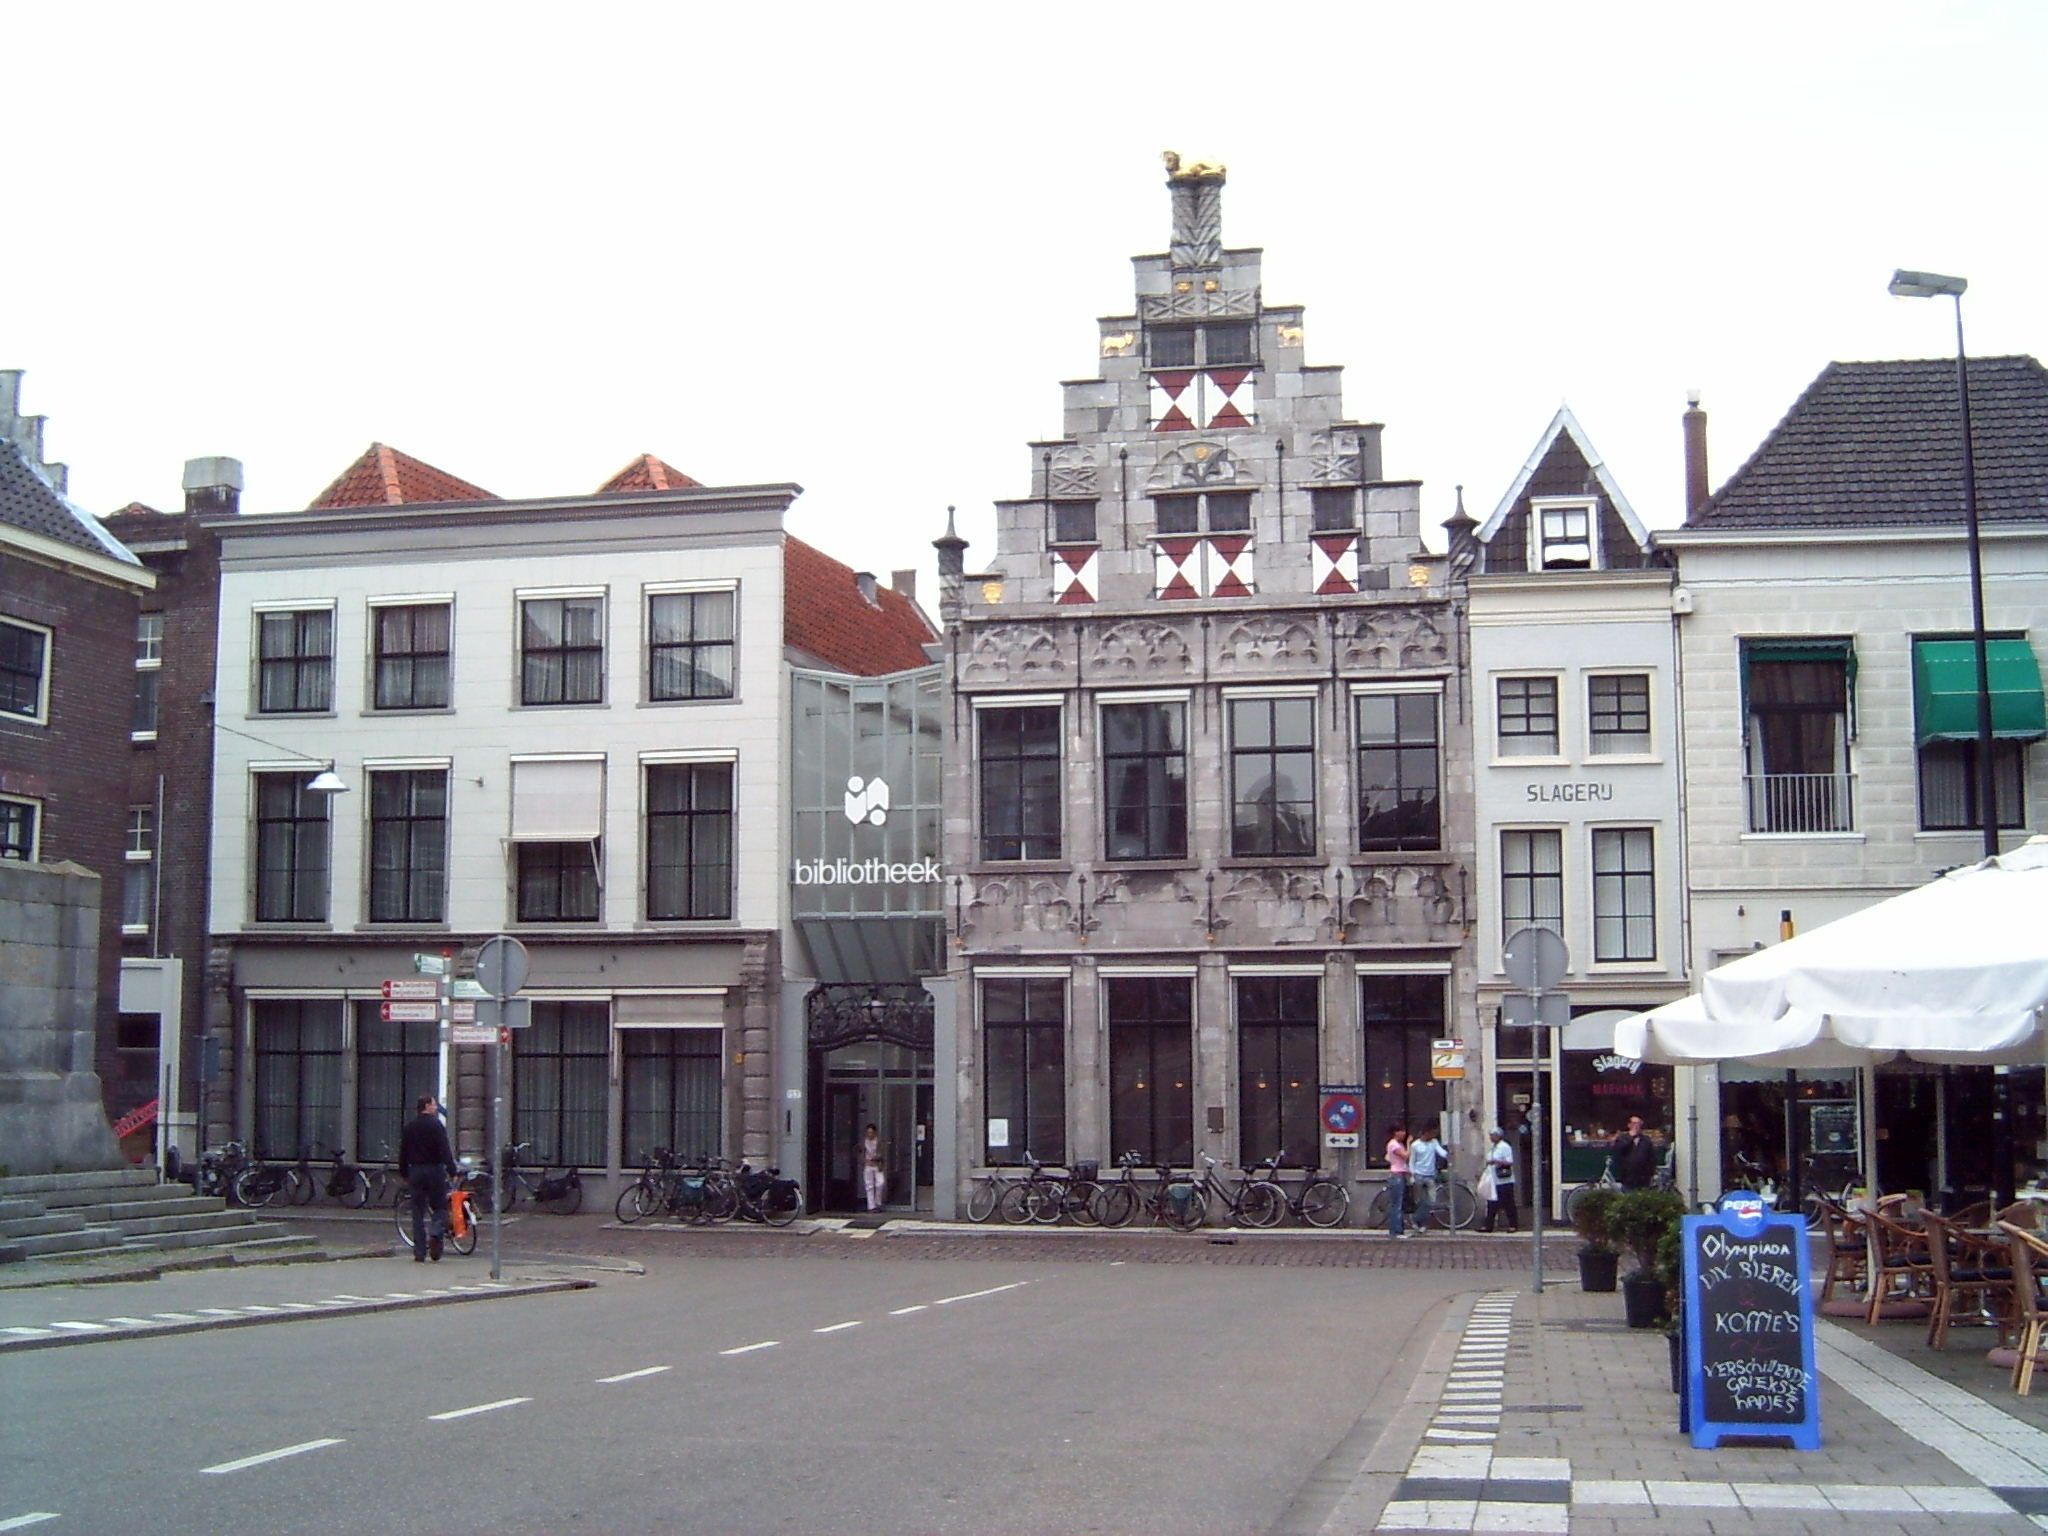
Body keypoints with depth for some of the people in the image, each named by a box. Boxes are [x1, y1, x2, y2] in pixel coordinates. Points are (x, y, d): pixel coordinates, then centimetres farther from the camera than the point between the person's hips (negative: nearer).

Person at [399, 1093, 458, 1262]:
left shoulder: (409, 1127, 9)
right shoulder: (436, 1125, -8)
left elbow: (403, 1152, 14)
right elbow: (445, 1150, -14)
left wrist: (404, 1173, 22)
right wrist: (452, 1171, -15)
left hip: (416, 1171, 4)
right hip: (434, 1169, -4)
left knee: (418, 1211, 6)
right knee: (440, 1206, 8)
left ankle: (419, 1253, 3)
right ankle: (434, 1234, -20)